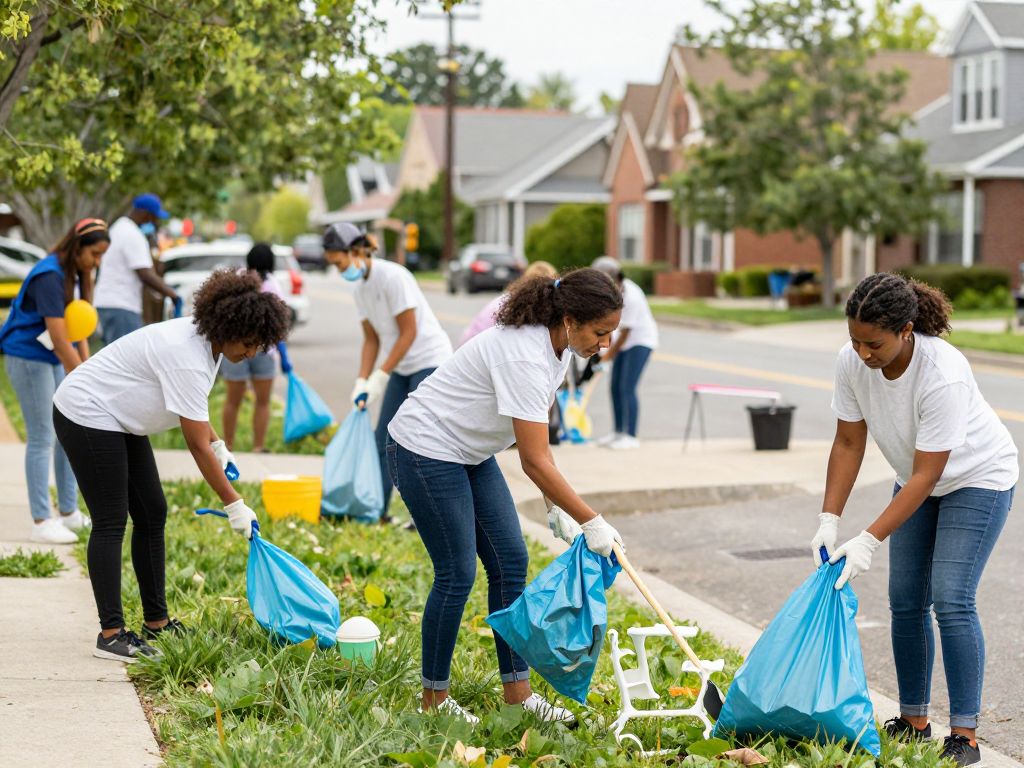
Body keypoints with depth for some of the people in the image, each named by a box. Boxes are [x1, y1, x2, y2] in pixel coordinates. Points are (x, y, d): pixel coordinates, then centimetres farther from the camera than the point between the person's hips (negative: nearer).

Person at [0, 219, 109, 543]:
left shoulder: (75, 275, 6)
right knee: (41, 439, -7)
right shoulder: (50, 276, -23)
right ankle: (41, 523, -2)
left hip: (55, 360, 9)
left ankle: (69, 513, 19)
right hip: (28, 358, -9)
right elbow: (59, 339, -27)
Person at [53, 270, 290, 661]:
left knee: (152, 513, 8)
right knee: (111, 522, -10)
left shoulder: (207, 339, -1)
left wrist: (218, 446, 10)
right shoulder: (187, 358, -30)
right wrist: (234, 504, -23)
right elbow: (197, 445, -28)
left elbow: (194, 411, 19)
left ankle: (157, 622, 14)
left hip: (117, 418, 10)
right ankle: (111, 634, -9)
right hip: (87, 417, -10)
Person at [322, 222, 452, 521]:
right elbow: (372, 340, 11)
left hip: (431, 360, -9)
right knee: (384, 440, 5)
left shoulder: (393, 277, -19)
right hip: (403, 368, 9)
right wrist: (362, 381, -2)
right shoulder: (361, 289, 6)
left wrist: (380, 377, -18)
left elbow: (409, 333, -19)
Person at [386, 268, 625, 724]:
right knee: (456, 574, -6)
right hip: (425, 449, -9)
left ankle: (517, 692, 11)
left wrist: (557, 507, 4)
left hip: (470, 454, 9)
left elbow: (537, 440, 9)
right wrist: (592, 522, -28)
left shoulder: (558, 348, -2)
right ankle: (434, 699, 9)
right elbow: (535, 462, -32)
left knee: (510, 562, 5)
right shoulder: (525, 357, -31)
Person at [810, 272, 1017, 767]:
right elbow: (848, 444, -9)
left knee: (951, 599, -16)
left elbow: (927, 475, -32)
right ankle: (914, 720, 17)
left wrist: (870, 541, -34)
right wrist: (829, 521, -17)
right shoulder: (852, 363, -20)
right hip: (917, 477, 6)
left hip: (977, 477, -6)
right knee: (906, 601, 4)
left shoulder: (943, 375, -37)